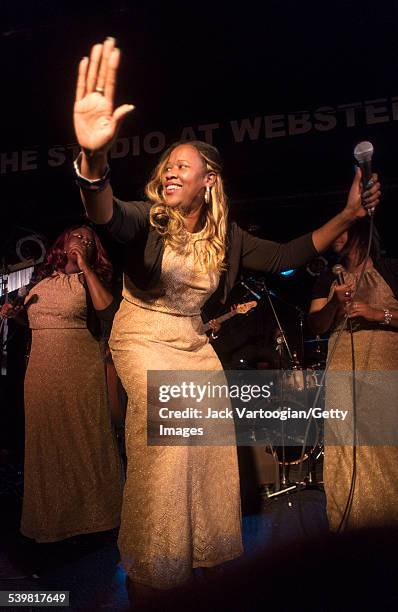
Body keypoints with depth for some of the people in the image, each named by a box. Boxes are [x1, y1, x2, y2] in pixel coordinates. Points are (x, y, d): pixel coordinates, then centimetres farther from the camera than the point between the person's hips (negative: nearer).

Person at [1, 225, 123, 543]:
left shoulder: (87, 279, 3)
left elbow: (105, 308, -17)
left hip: (80, 366, -4)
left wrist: (84, 265, -12)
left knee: (83, 436, 2)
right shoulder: (42, 280, 13)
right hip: (41, 369, 4)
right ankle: (50, 516, 28)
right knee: (46, 438, 10)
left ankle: (90, 510, 19)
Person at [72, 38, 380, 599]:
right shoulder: (146, 218, -16)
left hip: (193, 341, 5)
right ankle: (155, 572, 4)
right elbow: (107, 215, -39)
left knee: (217, 434, 6)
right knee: (166, 432, -18)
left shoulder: (227, 236, -3)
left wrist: (348, 216, -5)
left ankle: (211, 552, 30)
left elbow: (288, 255, 1)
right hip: (143, 337, -5)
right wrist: (94, 159, -61)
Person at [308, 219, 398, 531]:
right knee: (348, 454, 0)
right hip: (344, 373, 2)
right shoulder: (328, 278, 16)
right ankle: (350, 525, 11)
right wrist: (335, 302, -8)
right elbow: (316, 326, 9)